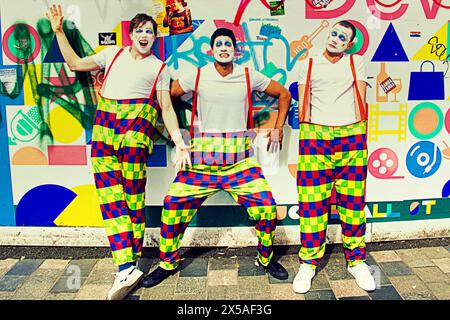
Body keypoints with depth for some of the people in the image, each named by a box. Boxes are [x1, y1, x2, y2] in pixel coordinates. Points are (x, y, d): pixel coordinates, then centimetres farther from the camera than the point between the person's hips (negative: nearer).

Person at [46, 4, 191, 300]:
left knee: (133, 194, -7)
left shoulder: (159, 68, 14)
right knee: (109, 193, -7)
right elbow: (75, 63, 25)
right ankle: (127, 267, -7)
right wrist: (59, 31, 23)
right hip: (104, 123, 3)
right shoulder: (114, 54, 23)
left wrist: (179, 142, -3)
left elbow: (167, 108, 8)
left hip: (137, 124, -3)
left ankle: (130, 265, -3)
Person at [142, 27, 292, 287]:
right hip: (202, 160, 0)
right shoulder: (196, 77, 2)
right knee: (174, 204, -9)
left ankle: (266, 258, 17)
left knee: (266, 204, -11)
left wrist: (279, 127, 12)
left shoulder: (249, 77, 3)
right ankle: (168, 263, 14)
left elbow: (284, 94, 15)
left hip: (240, 161, 1)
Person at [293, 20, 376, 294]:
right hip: (315, 136, -1)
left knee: (353, 200, 3)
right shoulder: (309, 64, 14)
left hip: (351, 136, 1)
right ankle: (309, 262, 7)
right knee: (312, 200, -3)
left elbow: (360, 99, 8)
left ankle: (356, 260, 16)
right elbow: (303, 103, 8)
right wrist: (307, 136, -1)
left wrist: (358, 135, 0)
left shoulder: (356, 62, 15)